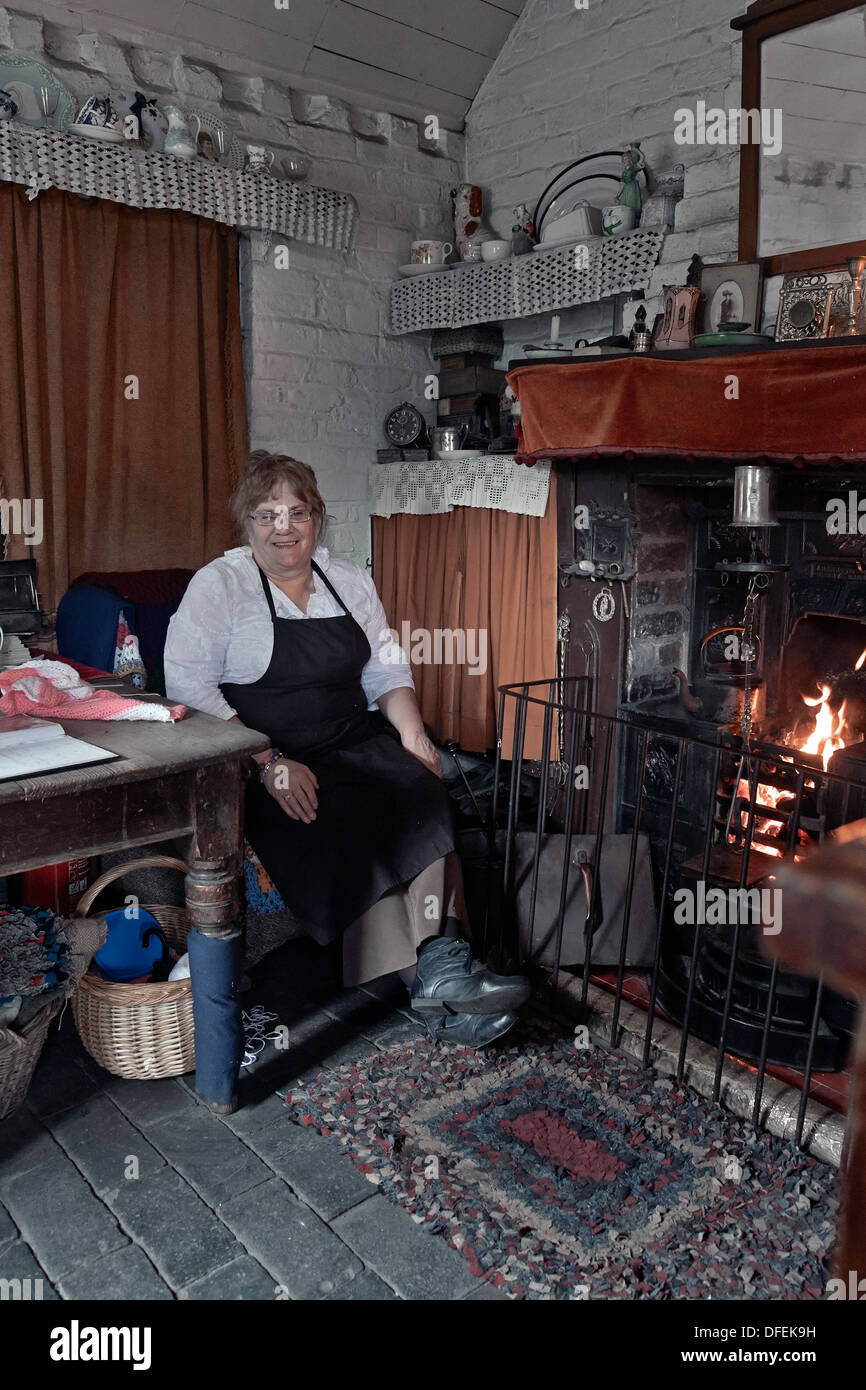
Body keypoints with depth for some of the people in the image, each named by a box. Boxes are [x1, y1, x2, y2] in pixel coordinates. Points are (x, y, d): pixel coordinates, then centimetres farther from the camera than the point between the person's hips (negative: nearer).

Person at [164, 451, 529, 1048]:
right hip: (262, 758, -4)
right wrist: (267, 764, -21)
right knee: (340, 824, -31)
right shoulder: (217, 586, 0)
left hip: (355, 742, 4)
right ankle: (432, 978, -29)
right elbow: (187, 686, -11)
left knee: (421, 791, -26)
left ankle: (442, 960, -35)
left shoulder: (350, 581, 15)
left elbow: (386, 668, 19)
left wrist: (410, 730, -2)